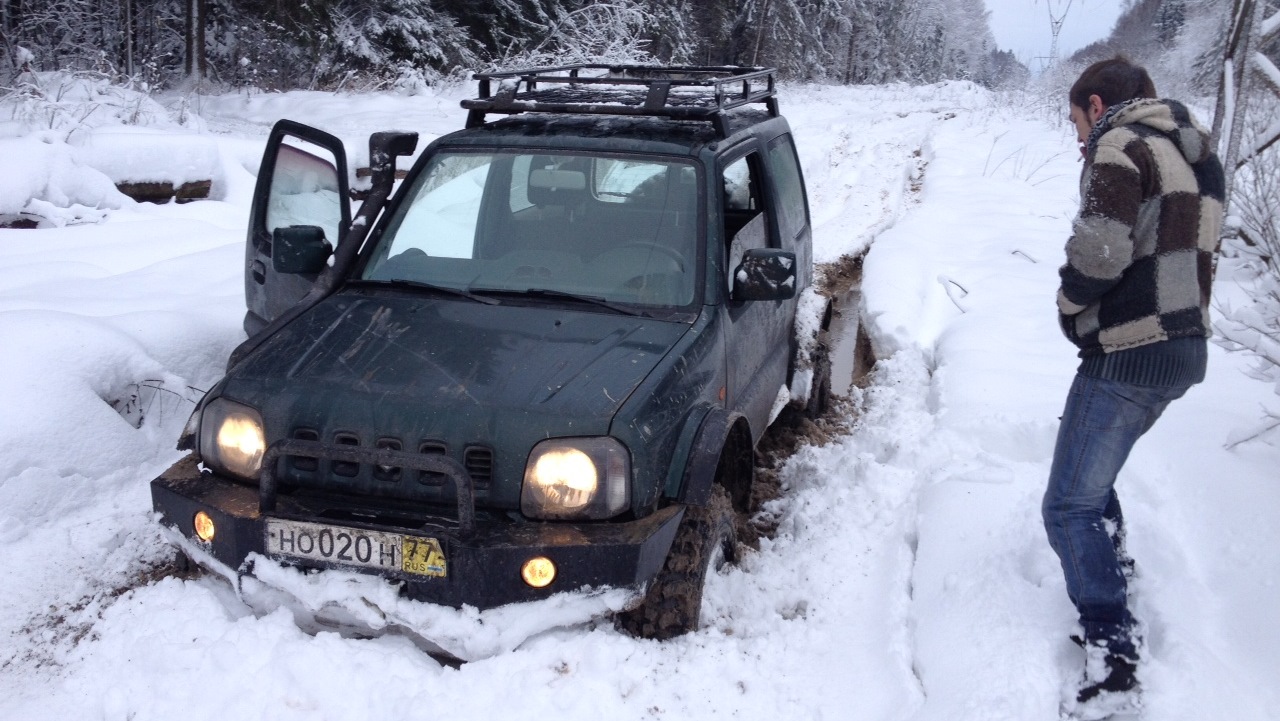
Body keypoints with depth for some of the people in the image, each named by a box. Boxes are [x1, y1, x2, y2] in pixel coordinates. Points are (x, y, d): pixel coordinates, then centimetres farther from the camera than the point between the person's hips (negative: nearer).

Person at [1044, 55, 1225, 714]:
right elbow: (1187, 253, 17)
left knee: (1070, 505, -6)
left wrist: (1069, 303, -3)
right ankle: (1110, 564, 43)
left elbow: (1098, 253, -22)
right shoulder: (1196, 155, 18)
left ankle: (1111, 649, -9)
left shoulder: (1120, 147, -10)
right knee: (1092, 468, 30)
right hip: (1184, 347, 10)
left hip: (1128, 353, -10)